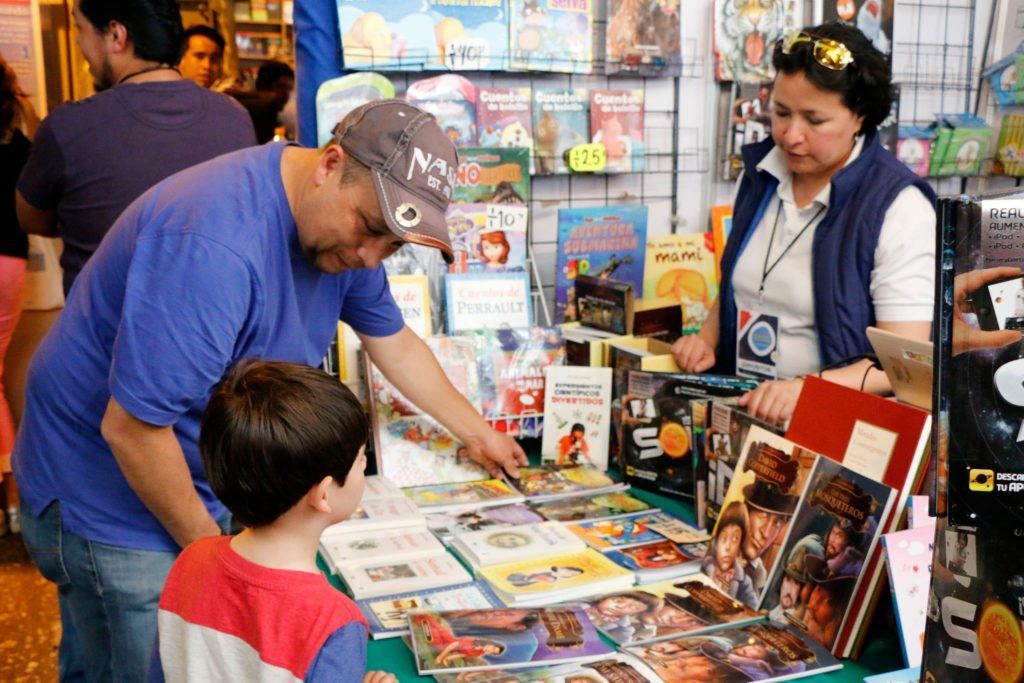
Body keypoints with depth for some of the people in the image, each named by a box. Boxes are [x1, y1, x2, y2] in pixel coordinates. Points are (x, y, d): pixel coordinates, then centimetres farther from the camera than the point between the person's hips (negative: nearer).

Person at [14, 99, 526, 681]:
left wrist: (478, 433, 21)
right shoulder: (215, 245, -34)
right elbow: (130, 427, -30)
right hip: (111, 499, -8)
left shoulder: (344, 229, -5)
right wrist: (207, 547, -15)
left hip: (212, 491, 8)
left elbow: (395, 344, 12)